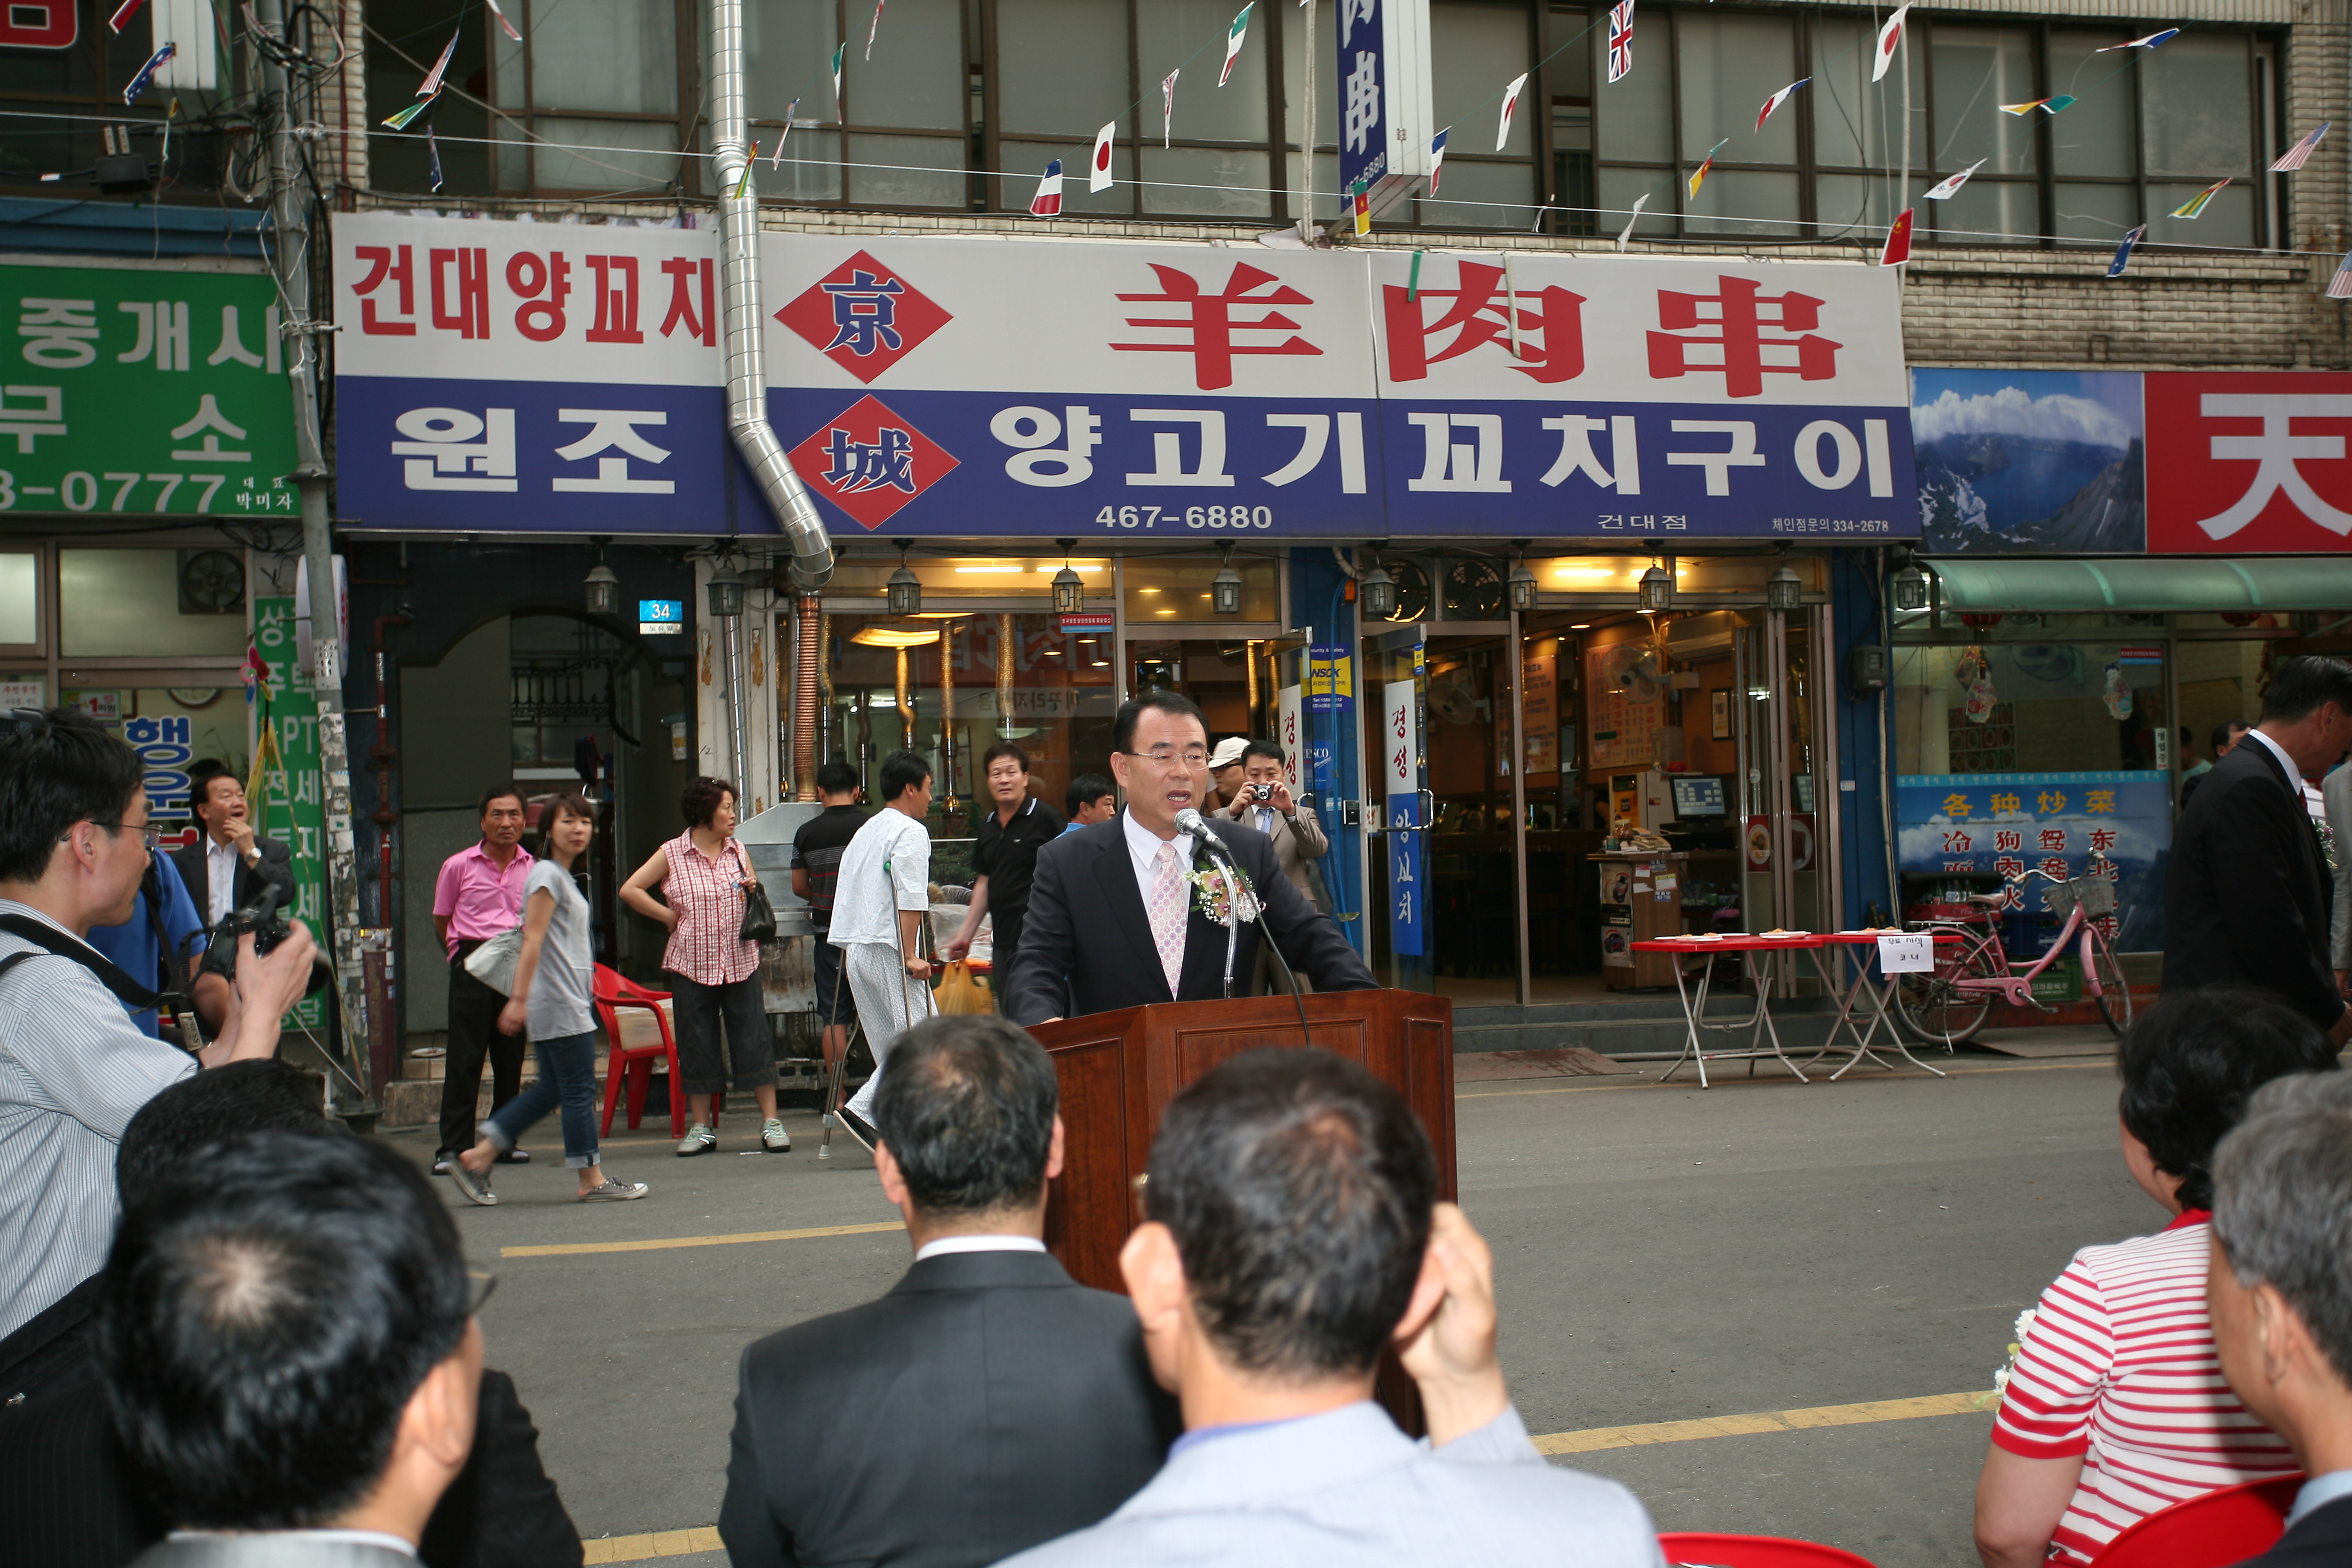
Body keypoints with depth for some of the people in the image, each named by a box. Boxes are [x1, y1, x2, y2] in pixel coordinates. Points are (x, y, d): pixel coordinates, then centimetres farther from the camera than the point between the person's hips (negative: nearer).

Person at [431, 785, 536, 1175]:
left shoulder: (534, 871, 6)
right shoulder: (459, 867, 1)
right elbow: (441, 921, 11)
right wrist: (467, 953, 9)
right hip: (473, 965, -3)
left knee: (511, 1058, 8)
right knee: (465, 1058, -6)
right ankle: (453, 1146, -4)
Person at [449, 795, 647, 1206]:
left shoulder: (563, 877, 18)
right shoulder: (547, 874, -11)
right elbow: (532, 940, -17)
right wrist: (518, 999, -22)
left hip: (568, 1000, 10)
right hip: (560, 1005, -10)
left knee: (551, 1090, 11)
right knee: (579, 1090, -4)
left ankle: (477, 1157, 12)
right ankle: (592, 1180, 3)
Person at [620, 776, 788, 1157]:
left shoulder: (737, 851, 10)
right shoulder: (672, 854, 0)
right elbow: (630, 890, 1)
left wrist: (754, 894, -2)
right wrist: (670, 916, -1)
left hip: (740, 962, 2)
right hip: (692, 964, -2)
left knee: (754, 1038, -3)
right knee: (697, 1044, 4)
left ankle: (771, 1122, 1)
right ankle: (702, 1128, 13)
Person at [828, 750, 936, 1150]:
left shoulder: (866, 831, 19)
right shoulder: (910, 832, -8)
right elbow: (909, 899, -16)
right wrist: (912, 956, -18)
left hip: (856, 950, 9)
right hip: (889, 951, -9)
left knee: (891, 1044, 11)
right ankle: (862, 1110, -15)